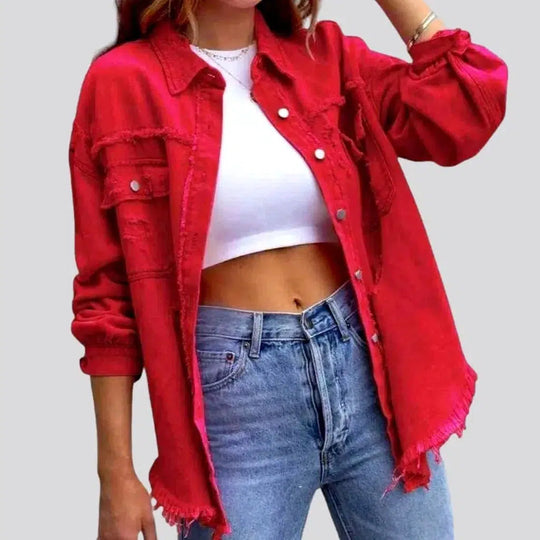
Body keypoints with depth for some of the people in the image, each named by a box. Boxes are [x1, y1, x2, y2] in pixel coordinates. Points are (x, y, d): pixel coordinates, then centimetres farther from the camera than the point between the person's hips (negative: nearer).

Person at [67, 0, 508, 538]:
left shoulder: (323, 54, 7)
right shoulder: (120, 83, -2)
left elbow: (468, 114, -5)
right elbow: (107, 294, -2)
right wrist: (116, 475, -4)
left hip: (367, 360, 3)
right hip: (234, 387, -3)